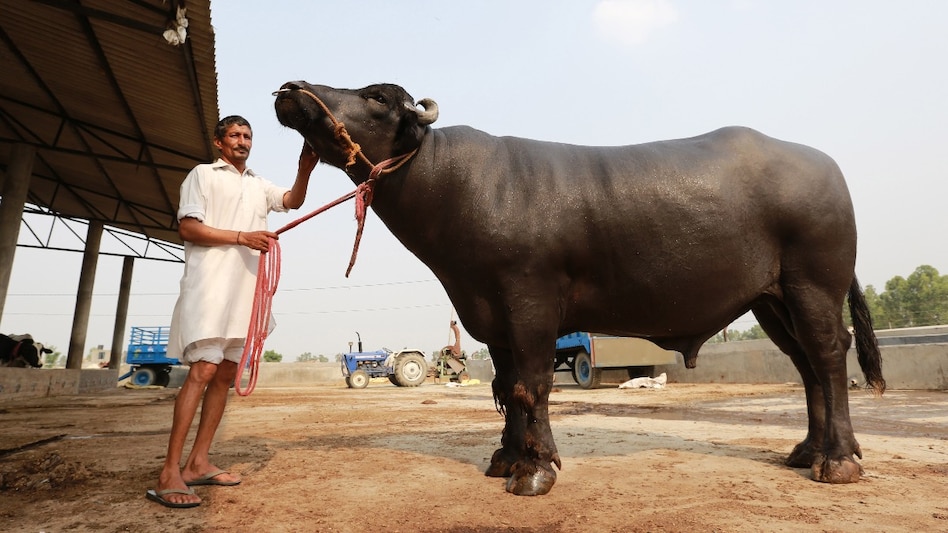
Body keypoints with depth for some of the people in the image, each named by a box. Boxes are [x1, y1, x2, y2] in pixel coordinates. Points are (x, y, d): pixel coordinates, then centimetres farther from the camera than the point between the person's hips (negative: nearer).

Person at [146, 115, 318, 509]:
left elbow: (293, 201, 5)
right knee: (204, 370, -16)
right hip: (210, 283, -6)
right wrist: (242, 236, -14)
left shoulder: (259, 186, 23)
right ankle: (170, 473, -11)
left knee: (226, 374, 5)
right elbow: (187, 228, -4)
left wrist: (305, 170, -13)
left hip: (246, 287, 6)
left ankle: (198, 463, 12)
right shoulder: (203, 174, 7)